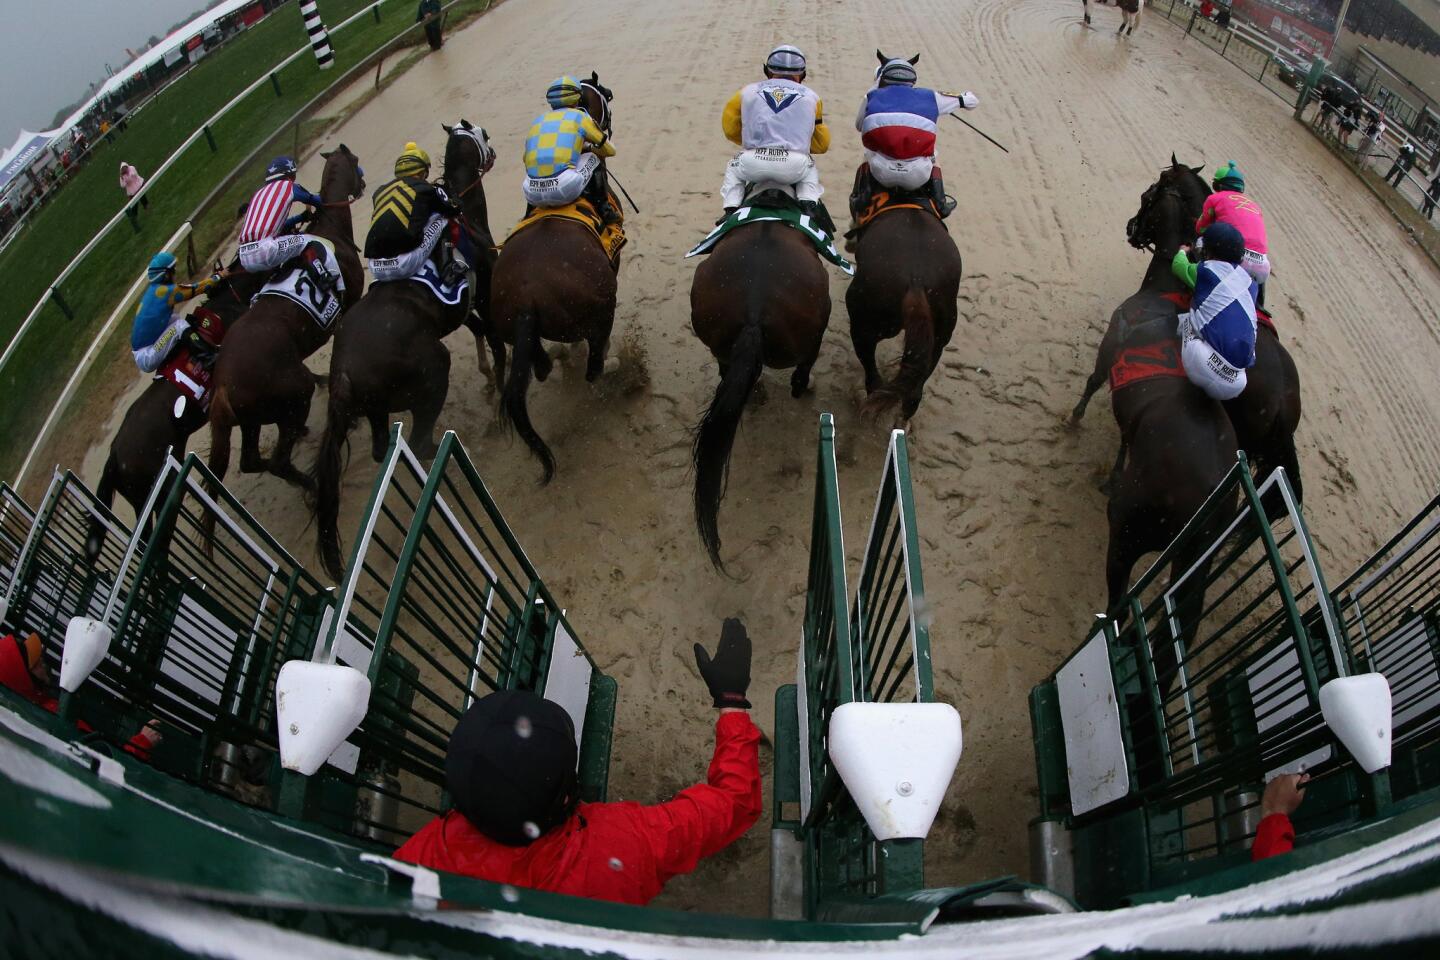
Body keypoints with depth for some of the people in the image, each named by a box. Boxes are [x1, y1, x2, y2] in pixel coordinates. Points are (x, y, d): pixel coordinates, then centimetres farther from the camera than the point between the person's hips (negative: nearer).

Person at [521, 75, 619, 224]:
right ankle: (603, 208, 16)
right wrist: (589, 148, 47)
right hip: (565, 190, -4)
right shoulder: (579, 116, 16)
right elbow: (609, 150, 24)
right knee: (594, 157, 23)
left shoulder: (538, 120, 25)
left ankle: (530, 213, 32)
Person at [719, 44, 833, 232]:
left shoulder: (748, 91, 20)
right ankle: (809, 203, 10)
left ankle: (731, 211, 17)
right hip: (794, 166, 0)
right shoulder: (810, 96, 21)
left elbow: (730, 130, 24)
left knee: (733, 170, 36)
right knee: (810, 172, 36)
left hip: (752, 163, 0)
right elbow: (822, 144, 23)